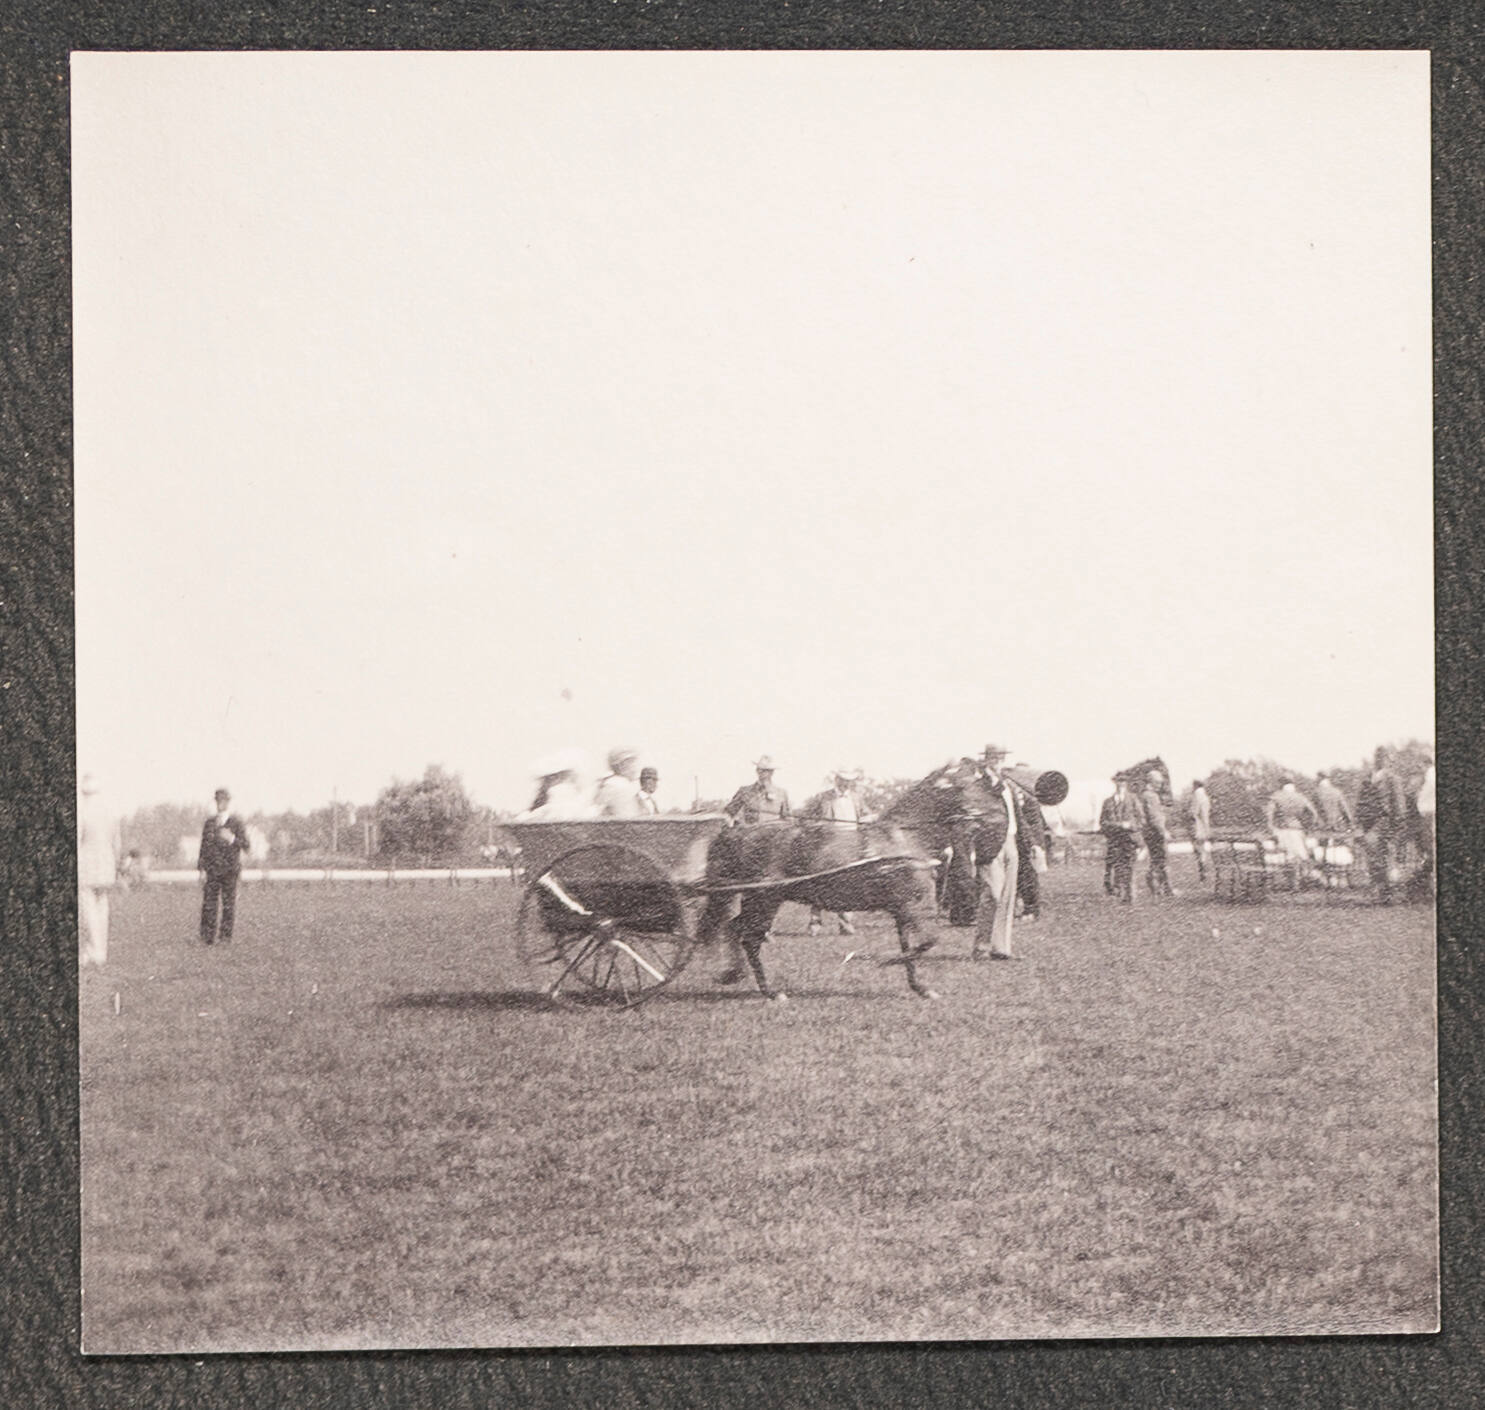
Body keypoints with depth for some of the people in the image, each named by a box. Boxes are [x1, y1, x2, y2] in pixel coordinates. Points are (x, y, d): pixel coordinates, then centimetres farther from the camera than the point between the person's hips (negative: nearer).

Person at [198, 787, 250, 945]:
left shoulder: (236, 822, 2)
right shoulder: (210, 823, 8)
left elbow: (245, 845, -1)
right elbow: (205, 846, 8)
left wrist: (232, 839, -19)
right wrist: (202, 868, 2)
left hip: (230, 868, -1)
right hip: (212, 869, 1)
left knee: (228, 903, 0)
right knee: (209, 902, -1)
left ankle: (225, 936, 7)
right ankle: (208, 937, 3)